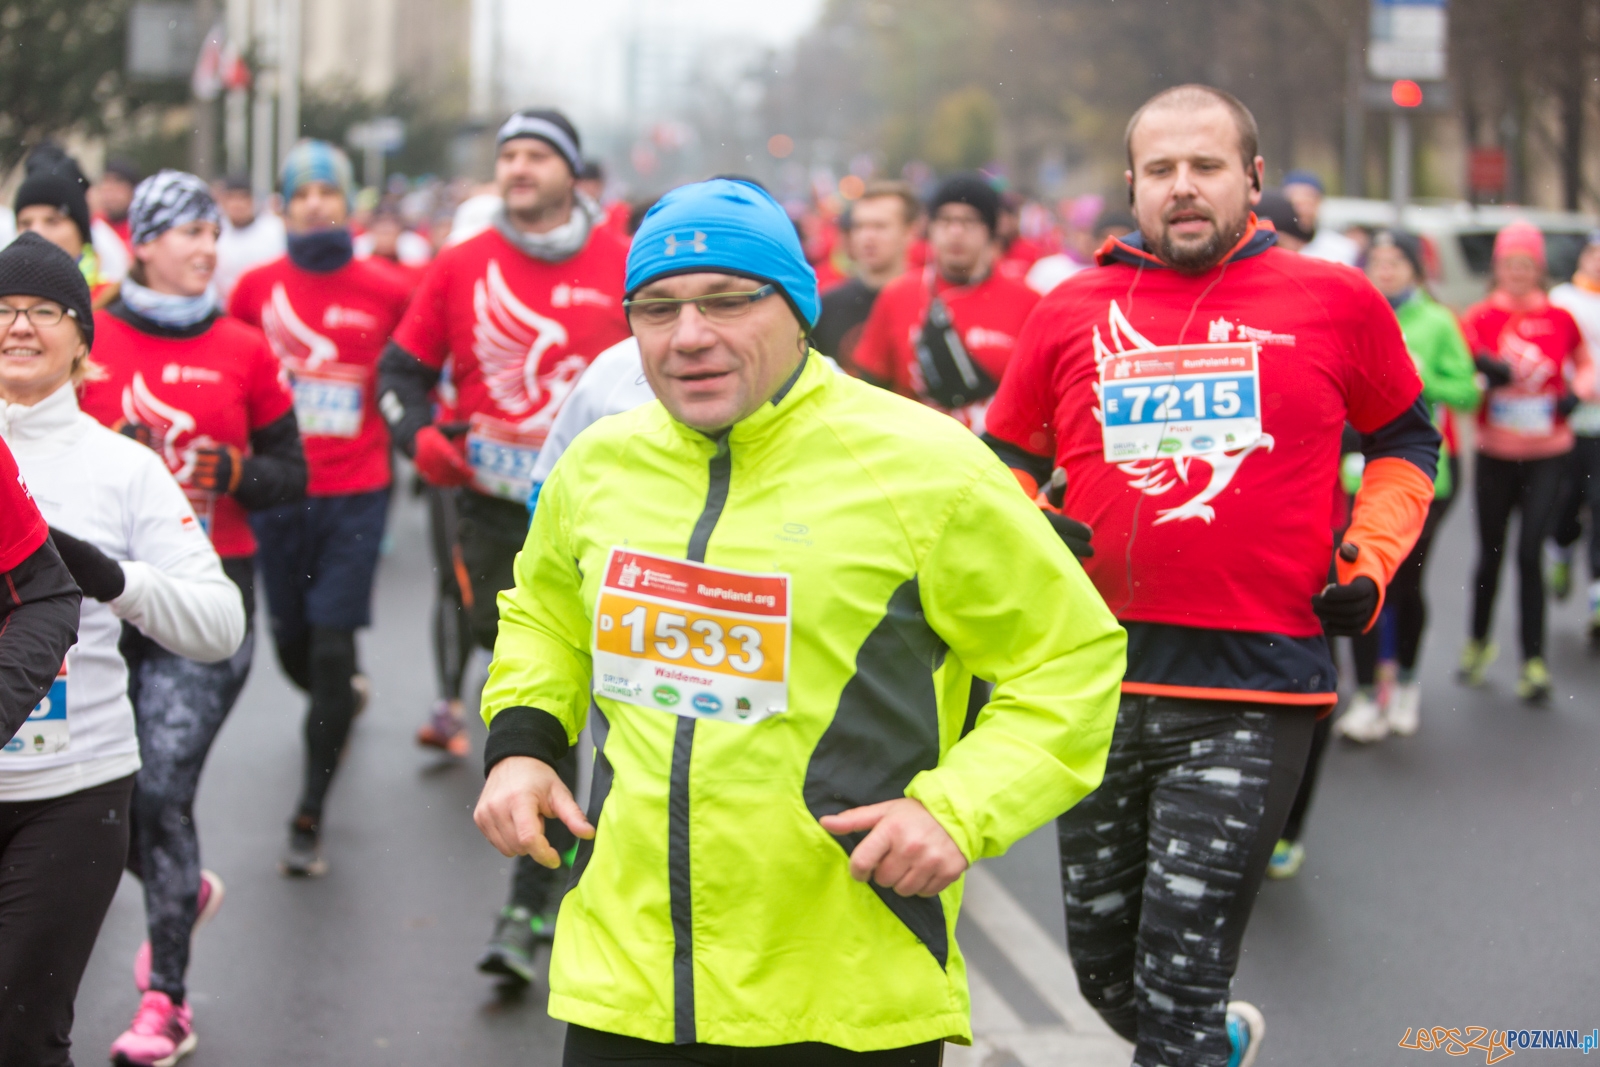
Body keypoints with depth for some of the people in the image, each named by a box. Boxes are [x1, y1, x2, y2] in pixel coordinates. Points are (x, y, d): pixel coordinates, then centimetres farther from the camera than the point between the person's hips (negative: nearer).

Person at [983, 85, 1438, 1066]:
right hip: (1097, 681, 4)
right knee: (1103, 967, 17)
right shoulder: (1072, 310, 5)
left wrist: (1371, 562, 3)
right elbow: (1009, 455, 18)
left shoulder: (1337, 303, 1)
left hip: (1254, 692, -3)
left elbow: (1406, 442, 17)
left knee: (1178, 988, -7)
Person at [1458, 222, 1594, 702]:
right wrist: (1483, 371, -24)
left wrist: (1577, 392, -4)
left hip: (1546, 455, -1)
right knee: (1491, 553, 10)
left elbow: (1586, 366, 15)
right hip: (1495, 454, 1)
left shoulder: (1560, 319, 0)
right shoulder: (1479, 318, -3)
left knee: (1529, 554, -8)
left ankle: (1534, 662, -1)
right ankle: (1478, 642, 32)